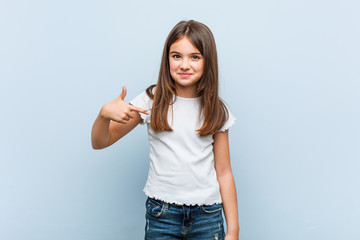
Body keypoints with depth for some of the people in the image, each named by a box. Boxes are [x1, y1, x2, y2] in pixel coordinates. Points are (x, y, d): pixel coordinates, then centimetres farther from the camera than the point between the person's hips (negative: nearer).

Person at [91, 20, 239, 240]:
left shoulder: (216, 111, 0)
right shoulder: (152, 101, -3)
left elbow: (224, 173, 2)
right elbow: (100, 143, -2)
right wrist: (105, 113, -23)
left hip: (208, 215, 1)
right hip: (161, 213, 0)